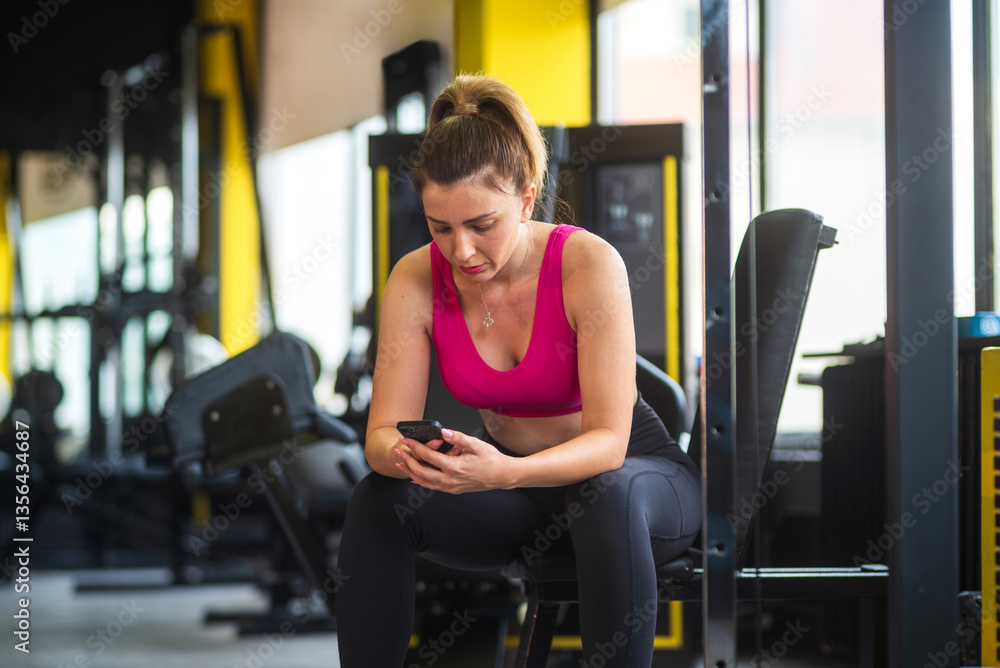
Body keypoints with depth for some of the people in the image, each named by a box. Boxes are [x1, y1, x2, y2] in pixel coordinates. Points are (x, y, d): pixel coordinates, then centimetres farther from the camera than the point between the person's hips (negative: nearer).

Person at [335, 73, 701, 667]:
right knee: (377, 501, -22)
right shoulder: (417, 280, -13)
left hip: (634, 478, -3)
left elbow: (609, 440, -26)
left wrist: (505, 472, -45)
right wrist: (406, 456, -39)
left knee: (608, 497, -38)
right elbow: (383, 434, -13)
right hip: (509, 483, 3)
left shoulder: (591, 264, -24)